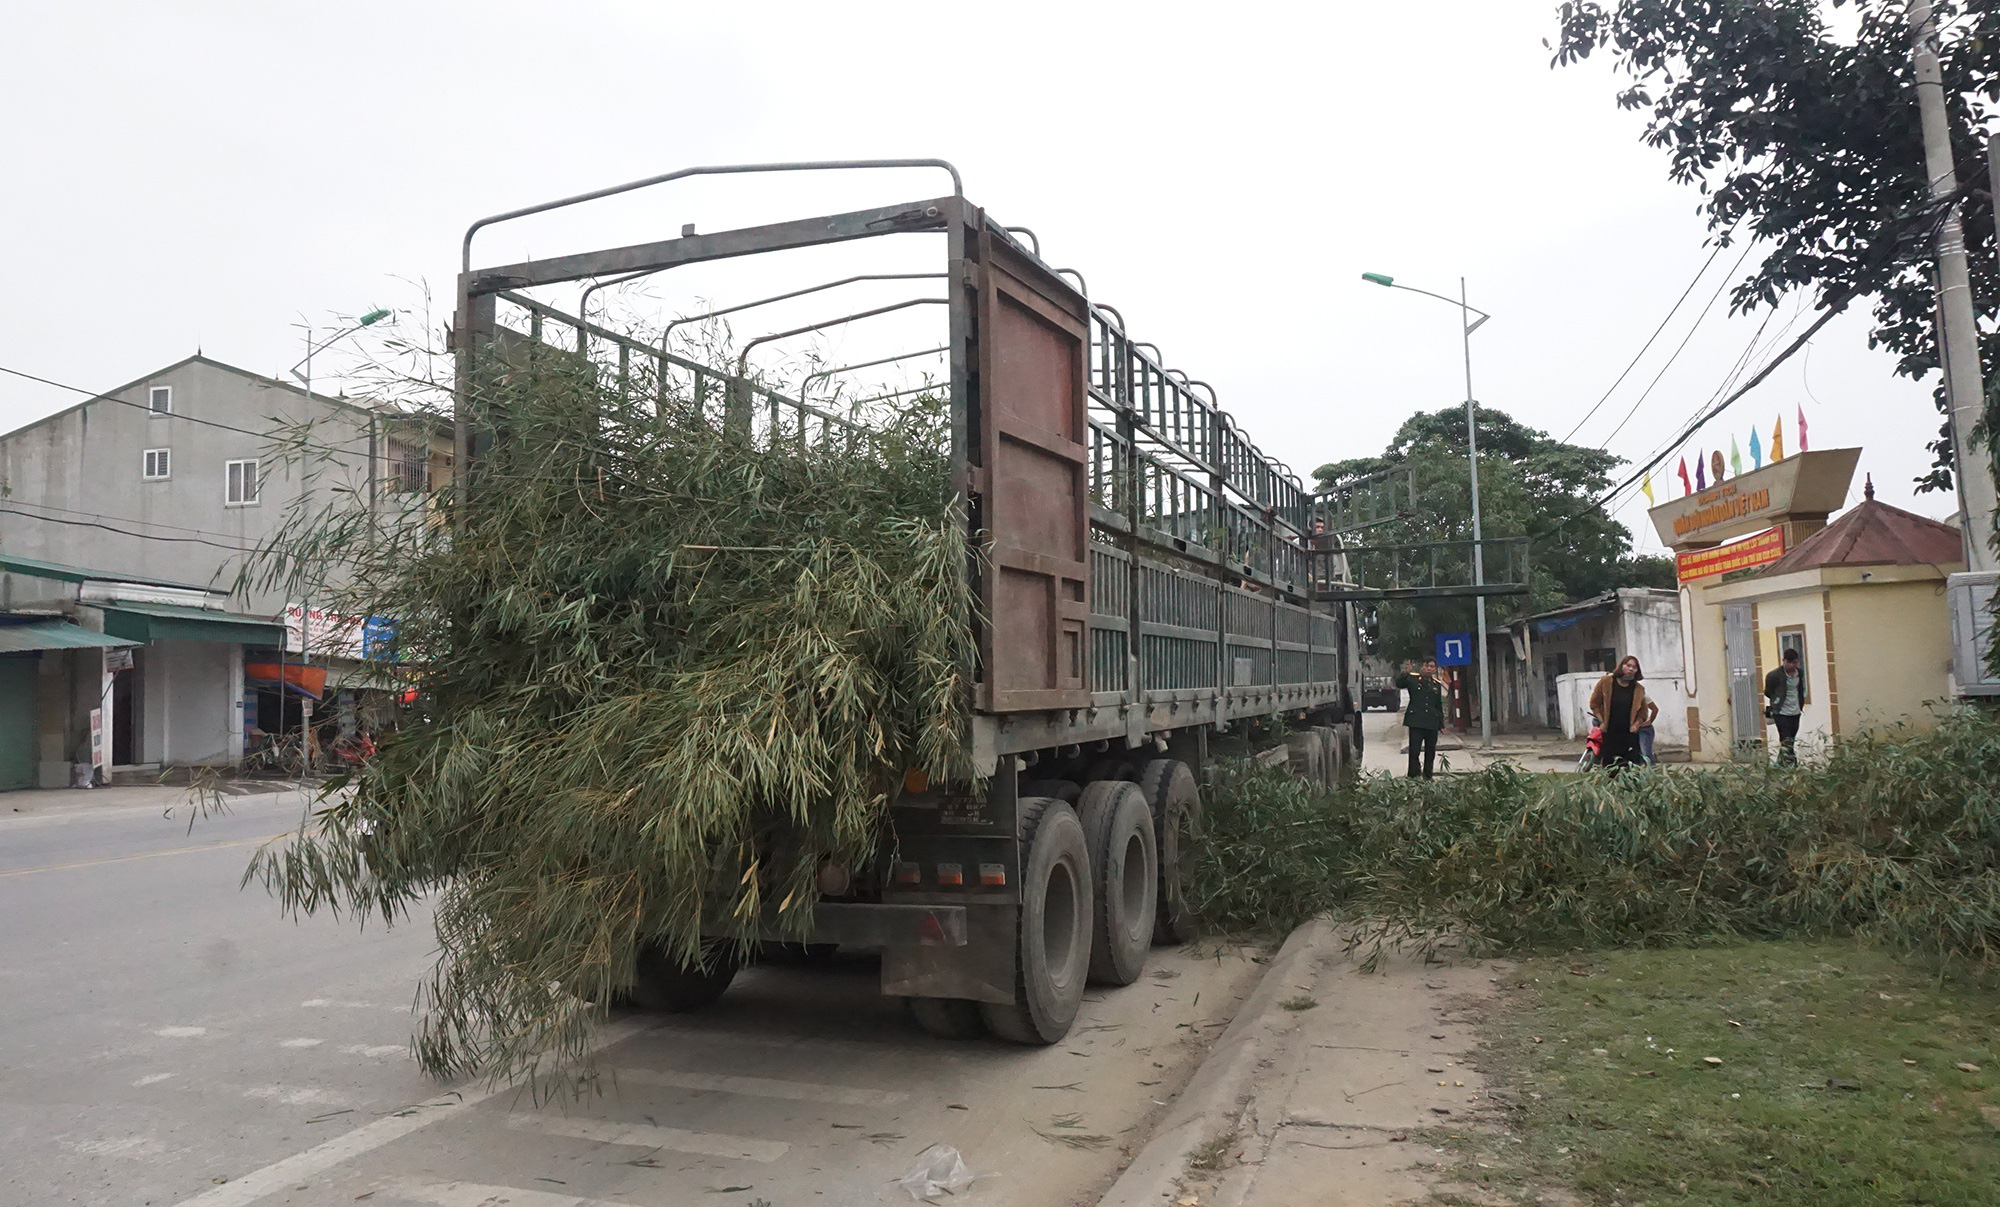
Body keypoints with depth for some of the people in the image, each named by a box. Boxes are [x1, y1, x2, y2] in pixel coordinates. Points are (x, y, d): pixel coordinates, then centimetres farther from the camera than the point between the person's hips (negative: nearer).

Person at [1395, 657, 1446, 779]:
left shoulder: (1437, 684, 15)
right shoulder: (1413, 679, 3)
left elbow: (1439, 706, 20)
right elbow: (1399, 683, -14)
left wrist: (1442, 724, 18)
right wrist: (1405, 673, -32)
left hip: (1432, 723, 5)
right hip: (1416, 722, -5)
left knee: (1431, 752, 8)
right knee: (1414, 751, -9)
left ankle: (1427, 777, 17)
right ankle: (1413, 777, -8)